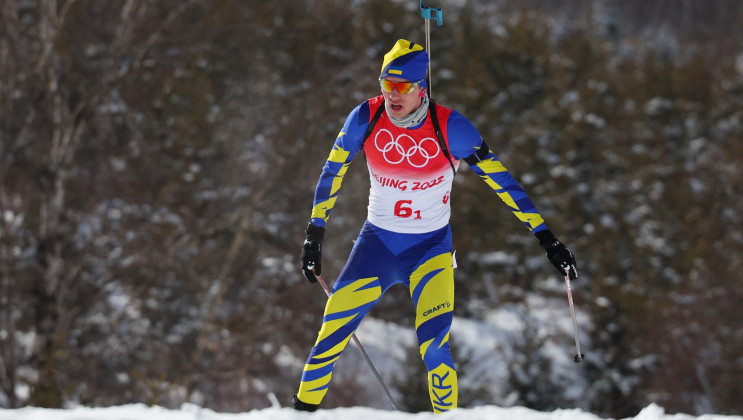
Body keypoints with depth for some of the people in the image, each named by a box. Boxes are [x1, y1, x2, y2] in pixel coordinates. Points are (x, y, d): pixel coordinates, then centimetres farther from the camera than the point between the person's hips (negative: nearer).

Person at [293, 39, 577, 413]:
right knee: (332, 331, -3)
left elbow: (500, 179, -13)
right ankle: (303, 409, 15)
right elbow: (332, 174, 3)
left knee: (433, 347, -17)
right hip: (377, 243, 2)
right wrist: (314, 235, 4)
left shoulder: (450, 128, -19)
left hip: (430, 249, -2)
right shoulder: (366, 118, -12)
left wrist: (546, 238, -14)